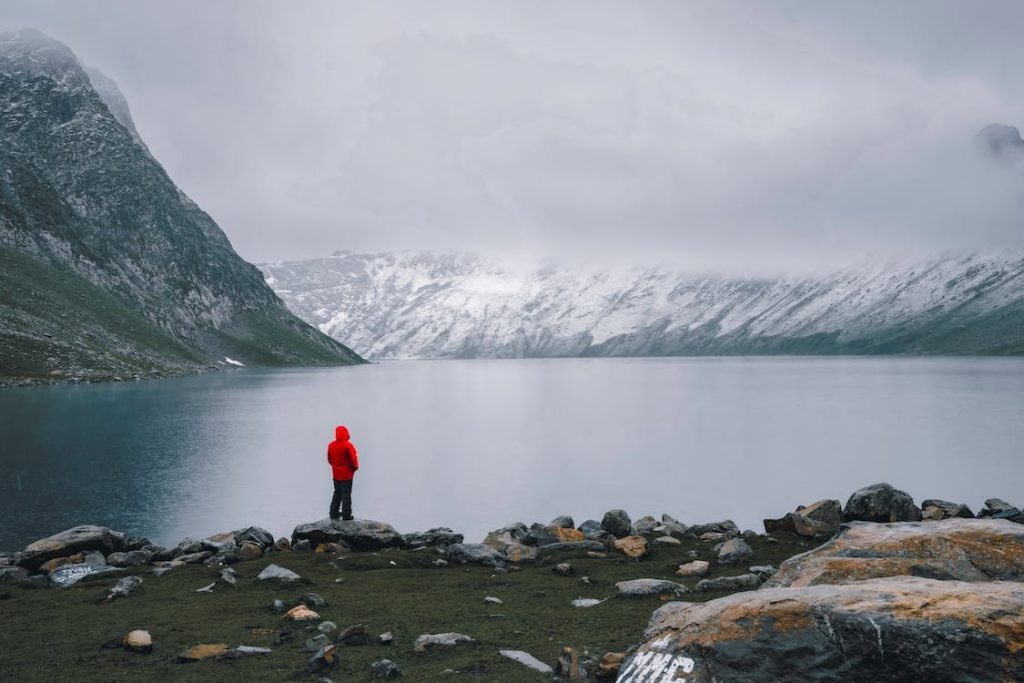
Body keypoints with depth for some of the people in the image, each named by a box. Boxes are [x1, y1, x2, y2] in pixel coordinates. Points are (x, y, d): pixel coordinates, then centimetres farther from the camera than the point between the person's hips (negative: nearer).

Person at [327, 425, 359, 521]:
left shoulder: (331, 445, -2)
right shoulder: (348, 445, -21)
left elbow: (329, 459, 7)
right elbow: (353, 459, -17)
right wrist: (355, 467, 1)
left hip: (336, 474, 5)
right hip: (347, 474, -5)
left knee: (337, 493, 20)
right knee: (346, 494, 4)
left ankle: (333, 513, 23)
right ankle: (346, 515, 7)